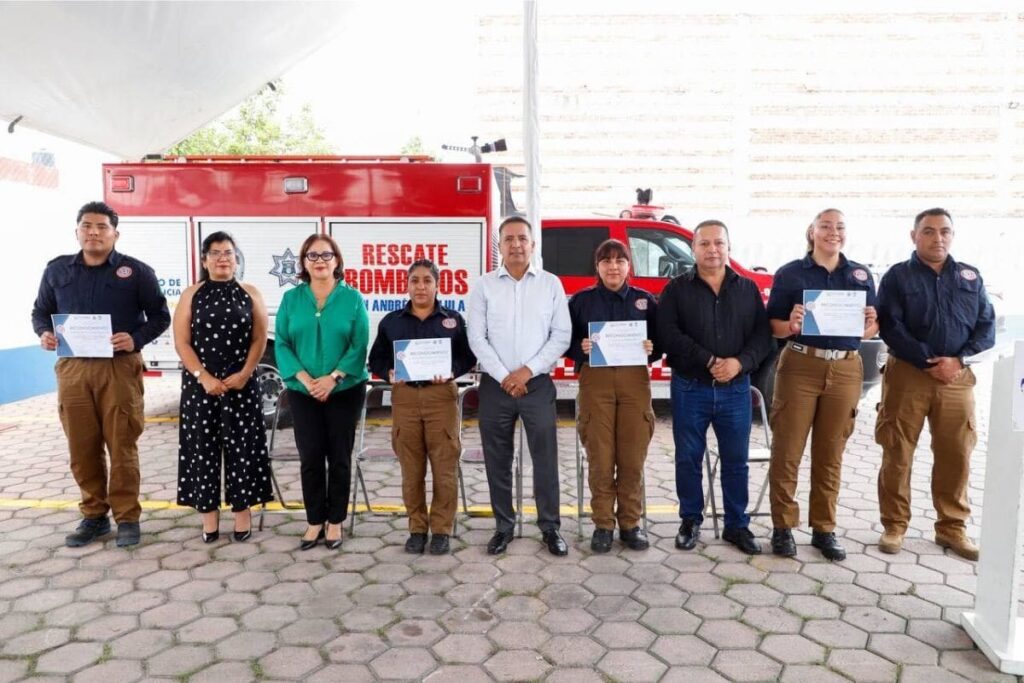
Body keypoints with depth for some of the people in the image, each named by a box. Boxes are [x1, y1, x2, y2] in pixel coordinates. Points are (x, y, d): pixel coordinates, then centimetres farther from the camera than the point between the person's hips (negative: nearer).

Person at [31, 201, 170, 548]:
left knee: (122, 446, 0)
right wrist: (43, 333, -4)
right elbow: (40, 311, 19)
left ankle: (127, 517, 12)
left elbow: (160, 315, 2)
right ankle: (94, 516, 22)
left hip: (119, 368, -3)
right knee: (82, 448, 8)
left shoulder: (136, 271, 1)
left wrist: (136, 339, -16)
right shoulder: (57, 270, 10)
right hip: (72, 368, 3)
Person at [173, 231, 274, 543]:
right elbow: (182, 342, -1)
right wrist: (204, 377, -12)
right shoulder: (192, 295, 5)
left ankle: (242, 509, 13)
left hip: (242, 383, 0)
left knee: (241, 445, 2)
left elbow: (259, 339, 2)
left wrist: (244, 373, -11)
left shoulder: (250, 294, 6)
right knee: (203, 446, 4)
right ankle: (208, 511, 13)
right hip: (199, 384, 0)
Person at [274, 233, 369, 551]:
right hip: (302, 392, 2)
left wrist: (333, 378, -17)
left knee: (339, 457, 5)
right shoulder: (291, 298, 4)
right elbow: (281, 343, -1)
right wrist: (305, 379, -14)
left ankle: (335, 521, 19)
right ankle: (315, 521, 19)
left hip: (345, 391, -1)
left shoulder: (352, 298, -2)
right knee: (310, 457, 5)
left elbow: (359, 346, -7)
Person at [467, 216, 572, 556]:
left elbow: (562, 335, -1)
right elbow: (477, 338, -1)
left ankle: (550, 527, 15)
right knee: (497, 461, 7)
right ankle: (504, 526, 21)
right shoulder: (484, 285, 4)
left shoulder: (551, 284, 4)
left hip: (537, 384, 0)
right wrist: (504, 376, -10)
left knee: (545, 458, 2)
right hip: (495, 385, 1)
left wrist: (528, 370, -10)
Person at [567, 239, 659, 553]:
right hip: (595, 380, -1)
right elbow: (565, 342, 6)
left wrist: (651, 349, -9)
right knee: (600, 458, -1)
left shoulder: (645, 300, 11)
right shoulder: (581, 300, 7)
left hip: (634, 380, 1)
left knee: (633, 457, 2)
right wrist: (581, 348, -13)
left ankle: (630, 523, 16)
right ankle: (603, 524, 12)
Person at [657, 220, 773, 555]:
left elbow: (763, 334, 2)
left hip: (735, 389, 2)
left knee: (736, 461, 9)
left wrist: (740, 362, -16)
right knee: (688, 459, 7)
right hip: (690, 388, -2)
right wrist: (710, 361, -18)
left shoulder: (748, 289, 9)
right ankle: (690, 522, 22)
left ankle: (737, 525, 22)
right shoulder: (677, 289, 1)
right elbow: (669, 334, -11)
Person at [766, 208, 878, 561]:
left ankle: (824, 528, 20)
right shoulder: (790, 273, 1)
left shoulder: (861, 275, 11)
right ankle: (783, 526, 10)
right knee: (786, 451, -2)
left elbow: (871, 330, 13)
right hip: (800, 367, -3)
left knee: (830, 454, 9)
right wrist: (792, 325, -21)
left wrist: (869, 325, -9)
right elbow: (773, 327, 0)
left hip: (846, 370, 3)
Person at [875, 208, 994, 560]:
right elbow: (891, 328, -8)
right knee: (897, 454, 1)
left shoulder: (971, 277, 10)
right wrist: (930, 363, -14)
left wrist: (958, 360, -10)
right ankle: (894, 525, 12)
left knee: (955, 455, 7)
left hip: (957, 378, 3)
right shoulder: (897, 276, 0)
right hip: (907, 374, -3)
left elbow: (987, 327, 7)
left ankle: (952, 526, 22)